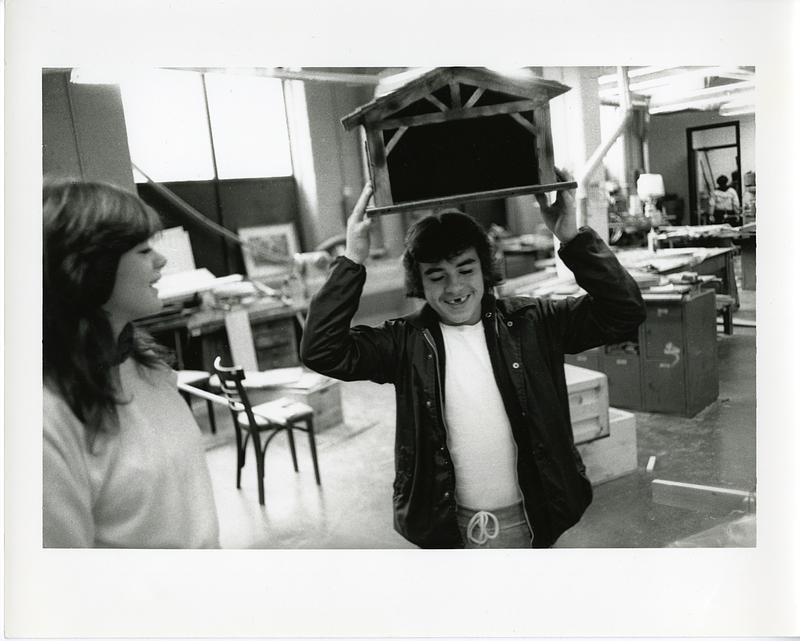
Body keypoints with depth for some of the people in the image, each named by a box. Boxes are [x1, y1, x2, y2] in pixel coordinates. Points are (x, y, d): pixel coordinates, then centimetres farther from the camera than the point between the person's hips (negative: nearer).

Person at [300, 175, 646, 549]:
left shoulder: (530, 324, -7)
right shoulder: (406, 342, -9)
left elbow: (624, 312, -12)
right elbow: (321, 350, -19)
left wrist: (572, 239, -21)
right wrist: (352, 261, -24)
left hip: (529, 519, 1)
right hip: (447, 526, 0)